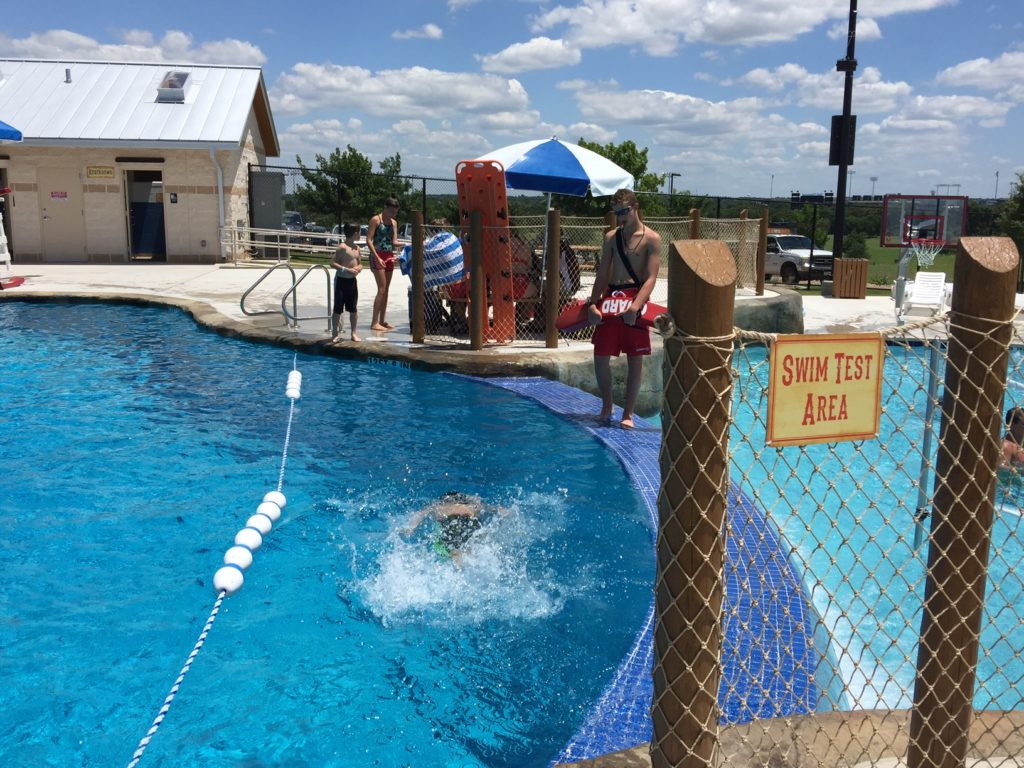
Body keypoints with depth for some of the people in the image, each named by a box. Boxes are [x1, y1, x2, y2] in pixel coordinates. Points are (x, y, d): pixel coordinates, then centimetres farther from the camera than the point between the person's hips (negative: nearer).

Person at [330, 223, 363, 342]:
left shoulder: (356, 248, 10)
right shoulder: (342, 247, -13)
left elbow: (359, 263, 20)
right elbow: (333, 263, -16)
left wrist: (359, 267, -3)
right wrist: (346, 269, -24)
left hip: (352, 281, 7)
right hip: (341, 280, -7)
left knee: (353, 309, 10)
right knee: (337, 309, 0)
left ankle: (353, 333, 17)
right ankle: (336, 334, 7)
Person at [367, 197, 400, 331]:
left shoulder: (394, 223, 14)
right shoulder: (375, 220, -6)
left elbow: (394, 242, 8)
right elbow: (368, 240, -11)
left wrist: (396, 244, -17)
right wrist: (377, 258, -19)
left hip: (389, 257, 7)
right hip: (377, 256, -7)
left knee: (386, 290, 8)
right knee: (382, 289, -13)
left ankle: (382, 320, 14)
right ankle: (374, 323, -11)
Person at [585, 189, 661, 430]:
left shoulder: (651, 239, -3)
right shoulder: (611, 237, 11)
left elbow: (651, 279, -12)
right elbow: (602, 275, 8)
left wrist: (635, 306, -25)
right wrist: (593, 303, -7)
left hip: (635, 299, -4)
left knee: (635, 359, 2)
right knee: (600, 356, 5)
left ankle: (627, 414, 11)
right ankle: (606, 406, 24)